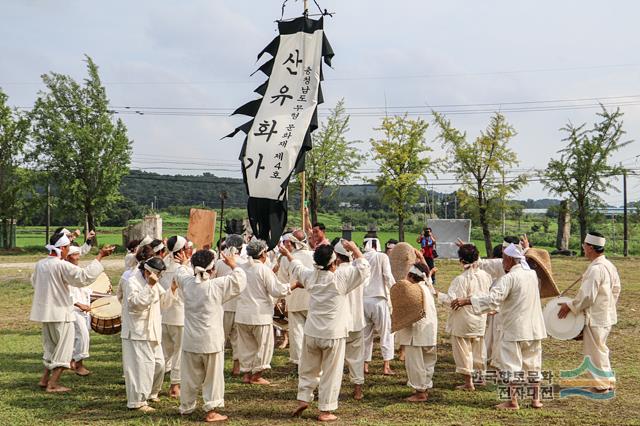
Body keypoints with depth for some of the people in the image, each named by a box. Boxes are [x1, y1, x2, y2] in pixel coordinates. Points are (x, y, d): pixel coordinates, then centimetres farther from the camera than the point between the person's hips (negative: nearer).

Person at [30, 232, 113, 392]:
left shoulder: (40, 264, 3)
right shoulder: (62, 266, -19)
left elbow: (34, 281, 20)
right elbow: (85, 275, -23)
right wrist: (100, 256, -19)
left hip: (44, 312, 7)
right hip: (60, 313, -7)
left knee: (51, 347, 23)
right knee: (64, 349, 4)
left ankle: (44, 379, 25)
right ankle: (52, 384, 3)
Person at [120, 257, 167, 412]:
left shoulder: (153, 283, 15)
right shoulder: (132, 282, -13)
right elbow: (135, 303, -28)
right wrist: (149, 286, -32)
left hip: (152, 333, 9)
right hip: (137, 334, -9)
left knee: (159, 364, 13)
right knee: (141, 365, -10)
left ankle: (151, 393, 31)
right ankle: (137, 401, -2)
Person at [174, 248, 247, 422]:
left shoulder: (187, 282, -2)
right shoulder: (217, 285, -15)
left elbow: (180, 274, 22)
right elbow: (240, 280, -8)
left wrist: (183, 264, 42)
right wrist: (233, 265, 9)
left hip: (191, 340, 4)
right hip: (211, 341, -4)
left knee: (190, 376, 16)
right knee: (213, 376, 5)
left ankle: (186, 407, 30)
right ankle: (211, 411, 6)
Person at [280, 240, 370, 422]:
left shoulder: (310, 276, 0)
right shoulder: (341, 277, -14)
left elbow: (297, 268, 22)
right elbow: (364, 268, -6)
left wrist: (288, 254, 39)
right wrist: (354, 249, 3)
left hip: (312, 332, 5)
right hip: (334, 334, -4)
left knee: (308, 368, 22)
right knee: (331, 373, 4)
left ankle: (303, 399, 21)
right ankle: (325, 411, 8)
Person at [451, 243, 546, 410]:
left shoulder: (509, 278, -16)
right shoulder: (532, 274, 5)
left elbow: (492, 299, -25)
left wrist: (466, 301, -25)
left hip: (515, 329, -7)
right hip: (534, 328, 7)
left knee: (512, 365, 1)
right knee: (533, 363, 15)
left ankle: (513, 401, 4)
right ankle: (536, 399, 20)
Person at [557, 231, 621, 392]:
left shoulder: (595, 268, -24)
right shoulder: (609, 265, 6)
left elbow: (586, 295, -24)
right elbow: (616, 289, 14)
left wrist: (570, 306, -13)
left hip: (596, 317, -9)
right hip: (607, 314, 9)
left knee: (596, 350, 4)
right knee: (600, 349, 21)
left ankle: (601, 385, 15)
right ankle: (608, 380, 30)